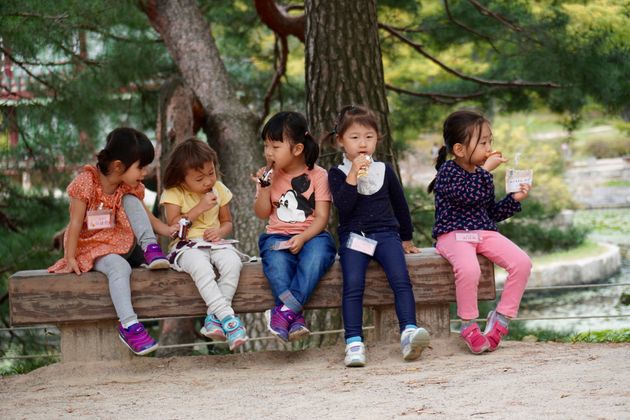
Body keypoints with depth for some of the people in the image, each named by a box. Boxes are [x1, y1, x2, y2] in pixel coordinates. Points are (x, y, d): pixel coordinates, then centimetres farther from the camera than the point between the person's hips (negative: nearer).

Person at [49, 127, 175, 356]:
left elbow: (143, 215, 7)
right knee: (120, 267, -37)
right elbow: (75, 224, -17)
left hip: (121, 243, 5)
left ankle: (150, 249, -19)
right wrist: (70, 259, -21)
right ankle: (128, 325, -44)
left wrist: (166, 229, -11)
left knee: (131, 200, -15)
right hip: (90, 247, -5)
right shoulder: (86, 183, -18)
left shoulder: (130, 187, 0)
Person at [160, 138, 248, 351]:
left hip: (214, 243, 4)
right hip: (187, 246, -4)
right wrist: (200, 207, -16)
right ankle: (227, 317, -42)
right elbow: (174, 225, -12)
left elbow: (227, 221, 18)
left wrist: (220, 231, -7)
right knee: (201, 266, -39)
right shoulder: (173, 193, -3)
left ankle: (214, 317, -30)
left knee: (232, 262, -32)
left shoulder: (218, 190, 9)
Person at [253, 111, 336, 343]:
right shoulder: (270, 175, 10)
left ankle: (287, 310, -43)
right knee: (276, 261, -34)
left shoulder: (317, 175, 0)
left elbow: (321, 217, -6)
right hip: (278, 236, 2)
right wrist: (265, 186, -7)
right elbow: (262, 213, 7)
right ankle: (295, 318, -42)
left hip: (311, 235, -2)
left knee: (317, 253, -38)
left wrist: (302, 237, -23)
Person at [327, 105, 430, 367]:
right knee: (353, 286, -23)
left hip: (386, 234, 2)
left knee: (401, 280, -23)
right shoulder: (337, 174, 5)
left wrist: (406, 238, 27)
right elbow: (343, 206, -11)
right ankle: (354, 343, -27)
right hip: (353, 237, -2)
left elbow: (400, 205, 24)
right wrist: (353, 176, -14)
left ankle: (409, 331, -33)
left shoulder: (384, 170, 14)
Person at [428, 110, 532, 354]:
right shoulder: (447, 172, -4)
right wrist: (486, 169, -15)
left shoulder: (481, 174, 17)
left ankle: (501, 317, -5)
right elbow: (469, 195, -21)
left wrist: (514, 200, 8)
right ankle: (468, 326, -17)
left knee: (522, 263, -17)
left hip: (484, 232, 7)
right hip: (453, 234, -7)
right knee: (469, 269, -38)